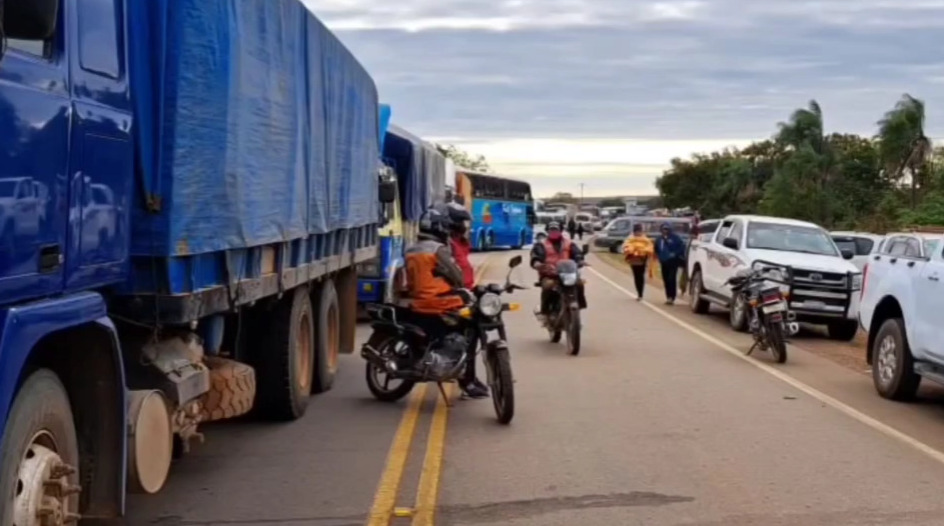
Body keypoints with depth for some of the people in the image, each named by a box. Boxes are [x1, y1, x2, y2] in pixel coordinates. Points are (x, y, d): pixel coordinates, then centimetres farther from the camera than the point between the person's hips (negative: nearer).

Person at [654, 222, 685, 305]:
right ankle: (669, 297, 15)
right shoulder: (660, 239, 12)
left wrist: (676, 254, -12)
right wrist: (660, 256, 14)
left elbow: (682, 246, -9)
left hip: (673, 262, -6)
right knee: (666, 280, 7)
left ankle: (672, 297, -13)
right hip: (664, 262, 6)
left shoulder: (675, 237, -7)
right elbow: (656, 249, 26)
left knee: (671, 279, -14)